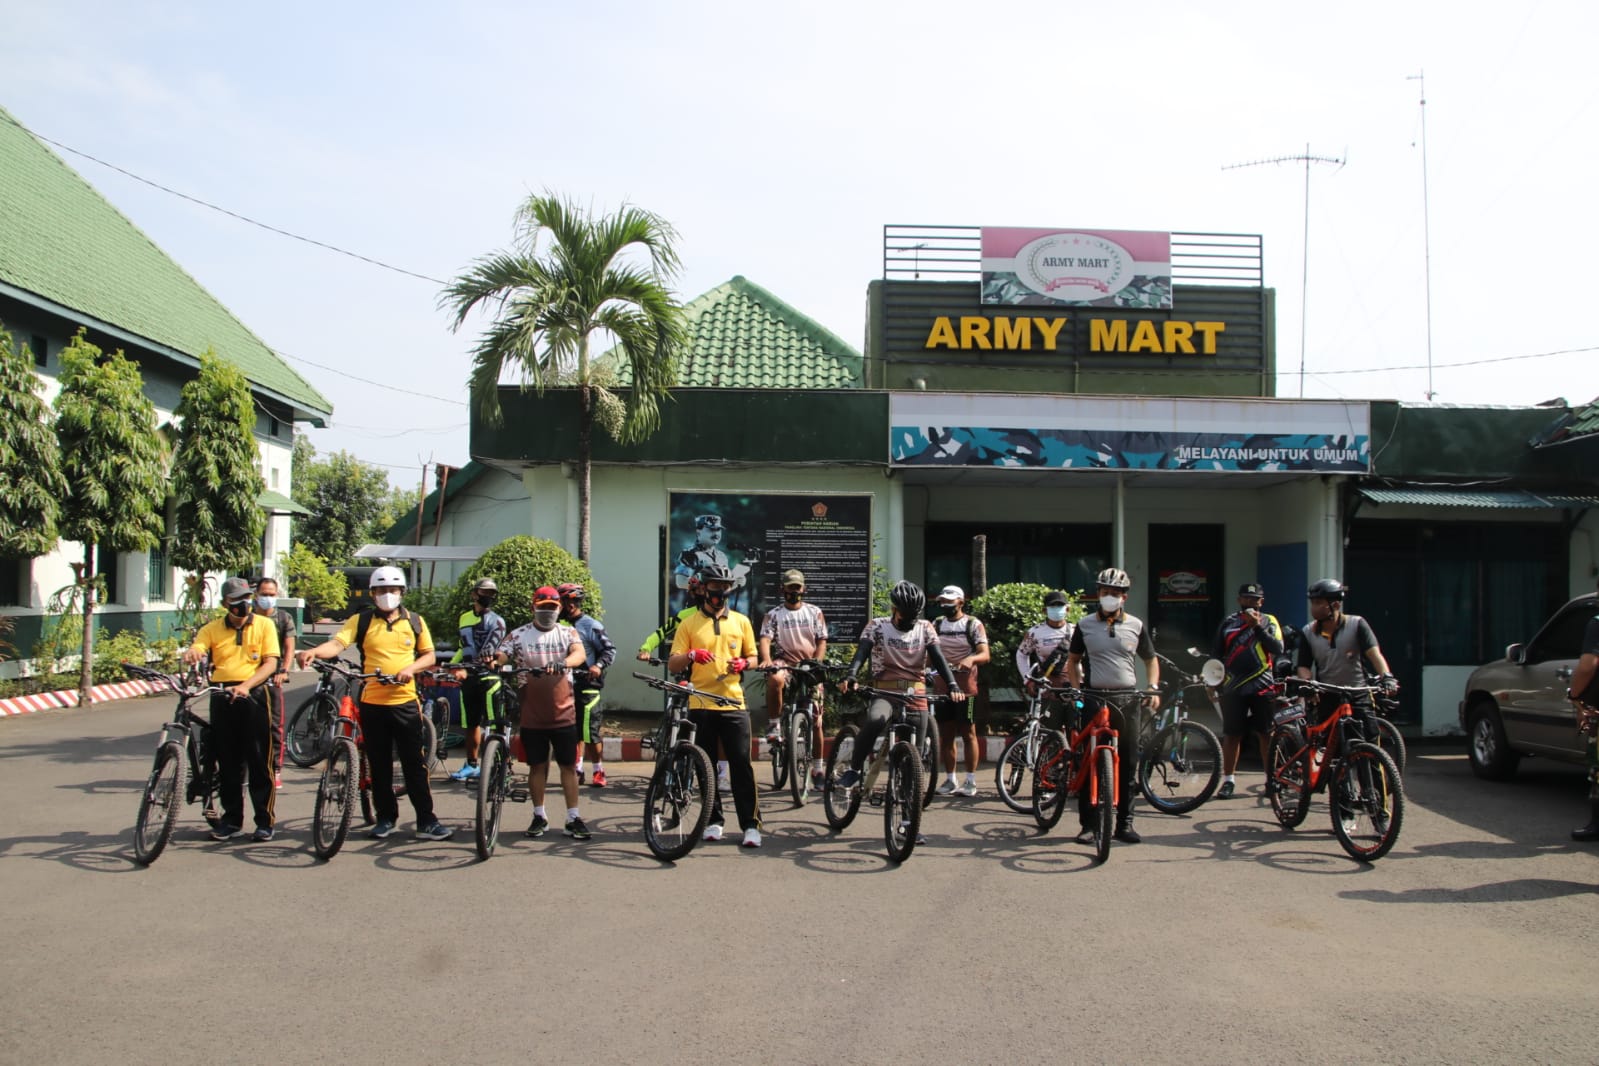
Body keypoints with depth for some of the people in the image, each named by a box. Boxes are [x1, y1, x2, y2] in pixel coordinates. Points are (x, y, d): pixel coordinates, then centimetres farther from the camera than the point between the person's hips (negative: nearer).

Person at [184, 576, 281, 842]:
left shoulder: (264, 625, 4)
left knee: (259, 761, -1)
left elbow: (270, 663, -3)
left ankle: (266, 820, 6)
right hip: (222, 697, 3)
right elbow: (195, 651, -5)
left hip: (254, 695, -3)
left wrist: (246, 685, -18)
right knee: (228, 762, 8)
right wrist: (190, 655, -30)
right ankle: (231, 819, 18)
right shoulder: (212, 629, 10)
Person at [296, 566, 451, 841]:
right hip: (372, 703, 0)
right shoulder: (361, 621, 3)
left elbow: (429, 655, 11)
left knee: (415, 764, 0)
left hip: (406, 702, 0)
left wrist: (410, 668, -9)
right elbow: (337, 643, -11)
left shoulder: (415, 622, 9)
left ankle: (426, 820, 4)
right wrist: (313, 652, -32)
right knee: (379, 766, 8)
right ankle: (386, 818, 20)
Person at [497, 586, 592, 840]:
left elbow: (580, 654, -14)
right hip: (532, 714, 0)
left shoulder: (568, 632, 4)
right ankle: (539, 817, 21)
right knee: (537, 765, 8)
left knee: (569, 765, 2)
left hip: (563, 713, 0)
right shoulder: (518, 635, 5)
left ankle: (573, 819, 8)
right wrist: (492, 662, -32)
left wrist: (562, 663, -36)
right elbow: (501, 655, -7)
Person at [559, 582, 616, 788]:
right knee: (573, 734, 9)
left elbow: (610, 650, -6)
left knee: (590, 734, -6)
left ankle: (599, 771, 5)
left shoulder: (590, 625, -6)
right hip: (567, 686, 6)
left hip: (587, 687, -6)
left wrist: (598, 666, -22)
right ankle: (577, 770, 17)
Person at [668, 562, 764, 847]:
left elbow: (752, 656, 16)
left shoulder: (741, 621, 10)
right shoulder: (689, 624, 6)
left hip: (733, 703, 0)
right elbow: (672, 665, 1)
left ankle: (751, 824, -4)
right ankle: (714, 821, 16)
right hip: (701, 704, 0)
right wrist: (691, 655, -20)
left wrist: (743, 663, -7)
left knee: (741, 765, -6)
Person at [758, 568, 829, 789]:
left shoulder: (815, 612, 9)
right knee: (775, 679, -39)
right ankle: (774, 725, -22)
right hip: (785, 662, -1)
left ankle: (818, 766, 12)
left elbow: (821, 642, 5)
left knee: (815, 720, 2)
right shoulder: (773, 615, 5)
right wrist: (767, 661, -27)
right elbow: (765, 639, -8)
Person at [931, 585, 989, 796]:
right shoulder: (937, 625, 13)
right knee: (945, 735, 7)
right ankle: (949, 780, 15)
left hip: (965, 686, -4)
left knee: (968, 733, 0)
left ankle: (971, 781, 6)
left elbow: (985, 655, -9)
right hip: (941, 686, 4)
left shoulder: (973, 625, 0)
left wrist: (971, 659, -31)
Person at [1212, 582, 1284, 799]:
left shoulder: (1269, 622, 8)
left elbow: (1278, 649, -7)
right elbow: (1216, 653, 15)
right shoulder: (1228, 622, 11)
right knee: (1231, 734, 3)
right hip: (1233, 688, 1)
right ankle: (1228, 780, 11)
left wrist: (1257, 627, -13)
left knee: (1267, 734, 2)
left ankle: (1272, 779, 11)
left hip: (1262, 687, -1)